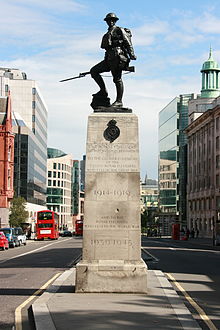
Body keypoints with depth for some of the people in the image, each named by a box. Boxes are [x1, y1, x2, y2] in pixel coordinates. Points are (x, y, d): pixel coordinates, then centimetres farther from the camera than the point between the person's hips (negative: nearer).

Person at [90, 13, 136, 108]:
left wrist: (131, 54, -19)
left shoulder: (120, 30, 2)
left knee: (117, 79, -9)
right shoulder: (108, 34, 24)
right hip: (109, 59, 8)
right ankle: (103, 91, 2)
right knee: (93, 71, 1)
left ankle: (119, 101, -6)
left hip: (117, 58, -8)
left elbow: (128, 43, -7)